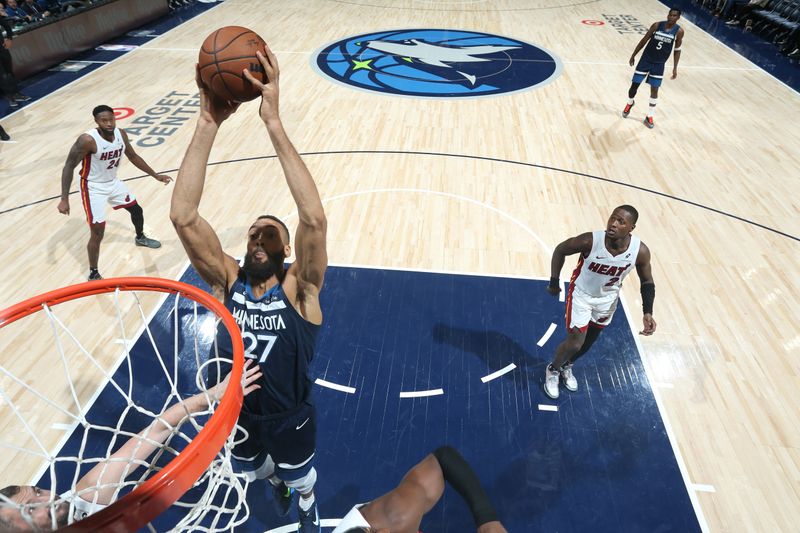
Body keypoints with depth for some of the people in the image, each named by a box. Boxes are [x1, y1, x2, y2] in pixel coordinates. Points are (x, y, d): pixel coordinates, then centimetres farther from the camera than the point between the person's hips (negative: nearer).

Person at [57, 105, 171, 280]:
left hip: (113, 183, 7)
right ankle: (93, 274, 8)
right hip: (94, 188, -7)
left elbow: (133, 157, 8)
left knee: (136, 209, 23)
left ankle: (140, 238, 55)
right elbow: (68, 167, -23)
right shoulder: (87, 140, -29)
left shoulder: (121, 134, -10)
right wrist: (64, 199, -28)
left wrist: (156, 175, 10)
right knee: (97, 233, -9)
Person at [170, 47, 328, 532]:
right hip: (235, 415, 3)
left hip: (290, 419, -2)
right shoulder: (227, 280, -17)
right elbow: (183, 217, -31)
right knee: (257, 473, 32)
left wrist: (273, 122, -45)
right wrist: (209, 124, -39)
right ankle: (277, 482, 68)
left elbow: (314, 220, -43)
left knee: (301, 481, 27)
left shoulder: (299, 290, -25)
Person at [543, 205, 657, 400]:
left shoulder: (640, 251, -25)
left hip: (608, 298, 4)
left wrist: (647, 312, -18)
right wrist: (554, 282, -11)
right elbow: (560, 250, -15)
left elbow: (647, 282, -7)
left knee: (589, 342, 21)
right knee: (575, 342, -5)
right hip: (581, 293, -4)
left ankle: (566, 366, 50)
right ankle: (553, 370, 26)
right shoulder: (590, 240, -34)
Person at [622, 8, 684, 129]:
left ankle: (649, 117, 12)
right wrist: (633, 55, 2)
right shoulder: (657, 25, -9)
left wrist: (675, 68, -4)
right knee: (634, 85, 1)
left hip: (659, 64, 0)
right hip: (646, 59, 0)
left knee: (654, 90, 1)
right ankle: (630, 103, 34)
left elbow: (677, 50, 1)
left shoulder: (679, 31, -8)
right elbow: (644, 40, 1)